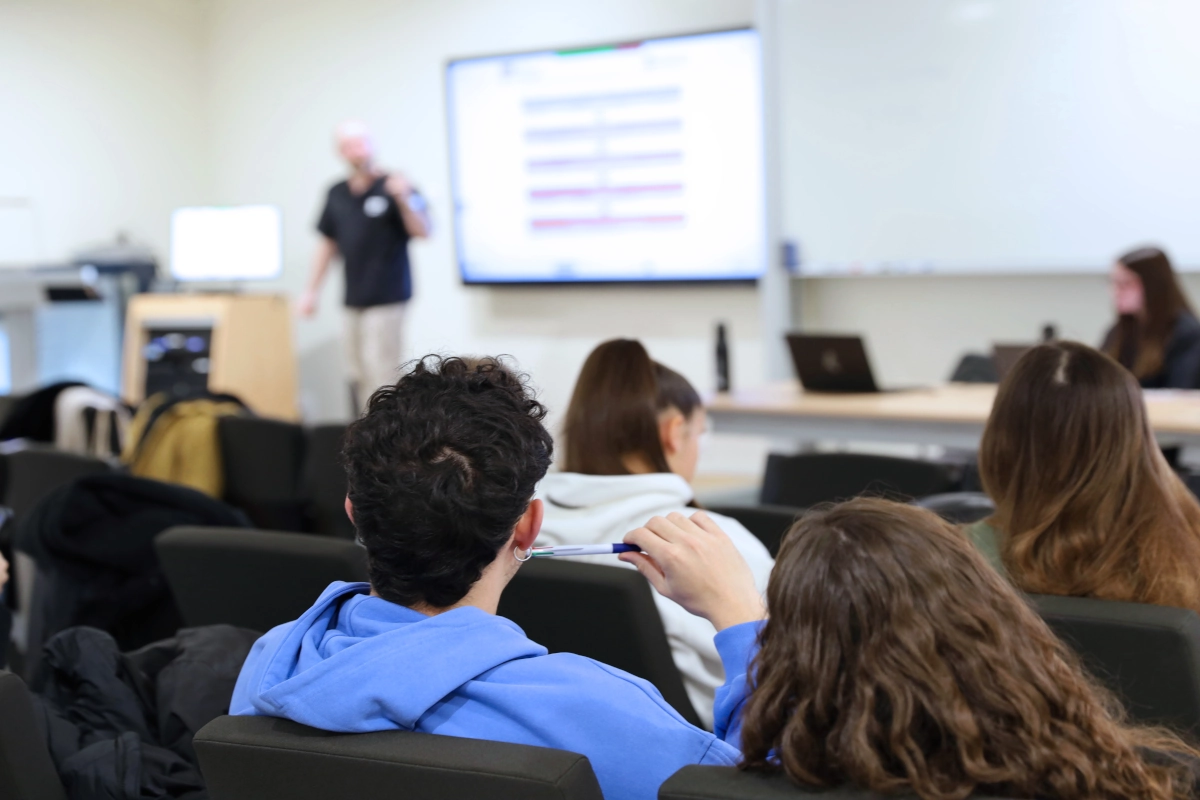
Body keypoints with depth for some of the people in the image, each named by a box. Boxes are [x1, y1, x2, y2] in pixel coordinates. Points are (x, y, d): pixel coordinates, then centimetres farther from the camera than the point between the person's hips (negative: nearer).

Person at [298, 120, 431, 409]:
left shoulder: (392, 187, -5)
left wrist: (403, 200, -28)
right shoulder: (337, 194, 11)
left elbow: (422, 232, -12)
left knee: (379, 372, -11)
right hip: (353, 298, 6)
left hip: (387, 297, -6)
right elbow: (327, 243, 18)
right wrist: (311, 290, 15)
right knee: (358, 374, 7)